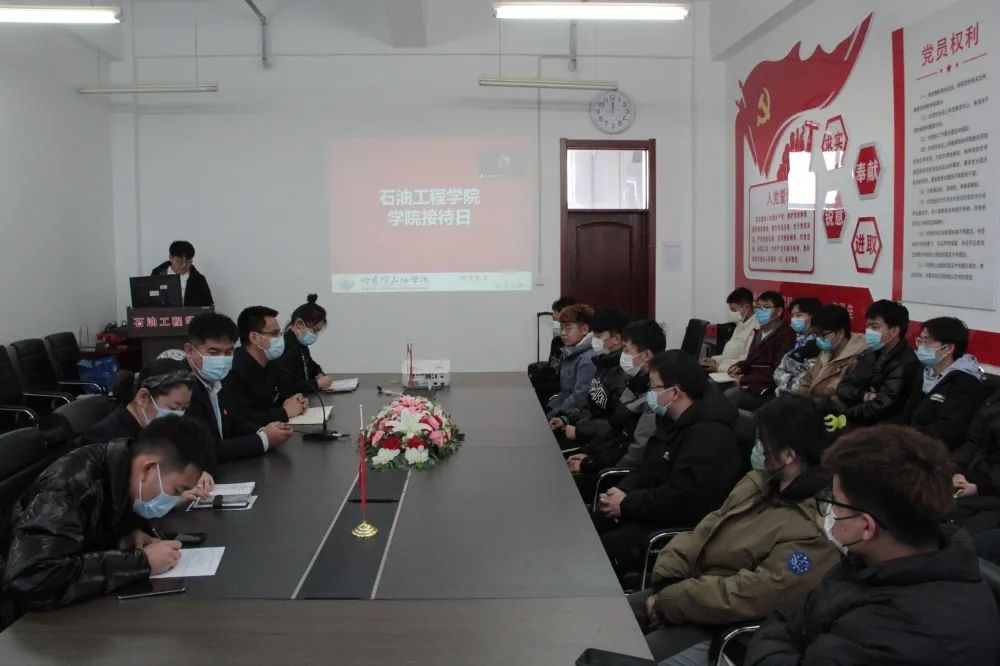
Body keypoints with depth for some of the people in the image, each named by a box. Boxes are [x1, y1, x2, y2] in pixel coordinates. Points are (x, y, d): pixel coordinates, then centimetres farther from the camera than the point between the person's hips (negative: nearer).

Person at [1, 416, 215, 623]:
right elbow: (27, 582, -40)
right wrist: (142, 561, -33)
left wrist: (129, 534, -11)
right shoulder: (73, 483, -28)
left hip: (86, 606, 6)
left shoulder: (119, 466, -8)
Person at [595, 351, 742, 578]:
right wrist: (623, 492, -4)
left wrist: (626, 505, -18)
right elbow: (648, 468, 16)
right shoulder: (673, 420, 10)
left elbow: (681, 500, -28)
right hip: (656, 510, 10)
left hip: (682, 528, -10)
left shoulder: (710, 436, -23)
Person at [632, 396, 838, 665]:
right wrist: (666, 580, -9)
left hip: (719, 628, -8)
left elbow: (748, 597, -27)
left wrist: (667, 601, -19)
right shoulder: (760, 482, 2)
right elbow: (707, 530, 5)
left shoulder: (812, 534, -26)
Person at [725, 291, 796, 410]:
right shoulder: (760, 332, 20)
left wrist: (745, 379, -15)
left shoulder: (785, 334, -12)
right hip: (752, 384, 9)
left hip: (769, 391, -9)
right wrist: (740, 367, 4)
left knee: (725, 398, -23)